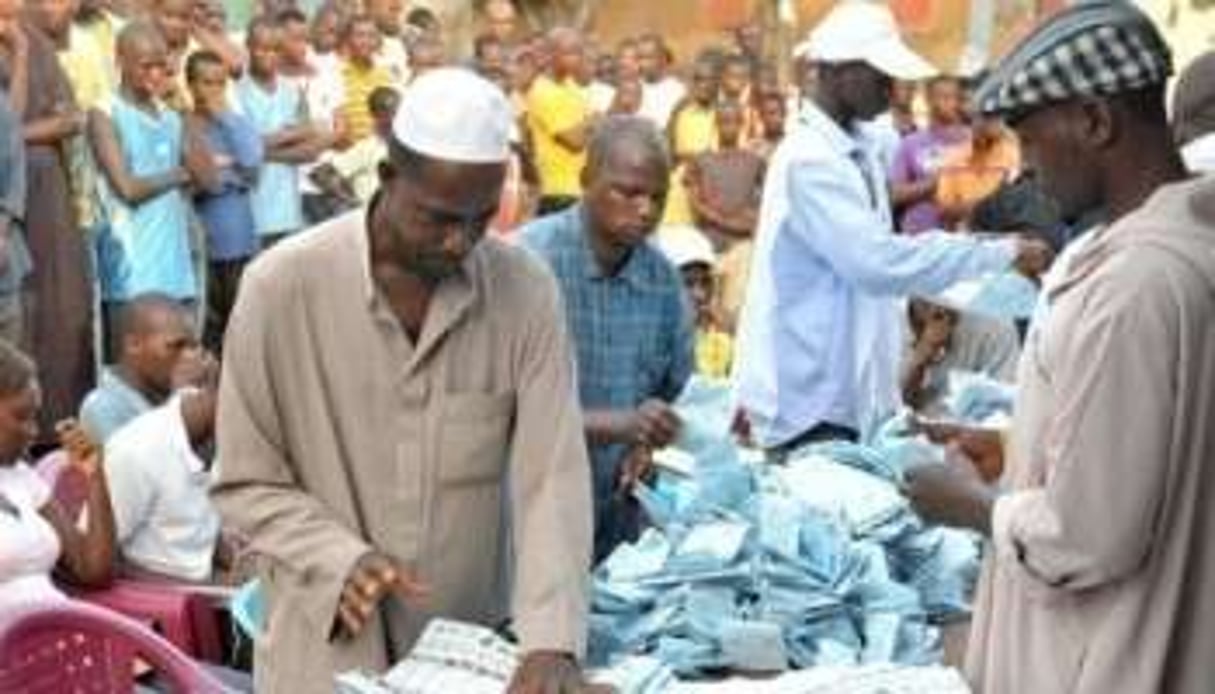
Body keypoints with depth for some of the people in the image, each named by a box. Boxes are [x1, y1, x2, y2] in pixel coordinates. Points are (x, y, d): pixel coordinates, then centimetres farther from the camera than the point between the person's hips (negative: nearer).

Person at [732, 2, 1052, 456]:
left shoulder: (860, 148, 9)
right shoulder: (808, 160, -20)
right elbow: (876, 261, -28)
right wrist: (1003, 254, -26)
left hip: (854, 391, 9)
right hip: (808, 399, -9)